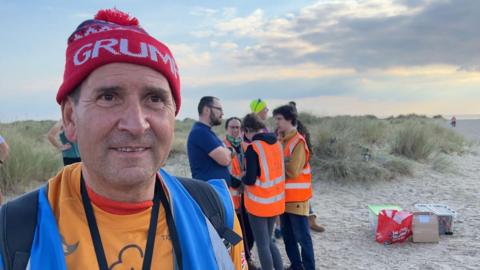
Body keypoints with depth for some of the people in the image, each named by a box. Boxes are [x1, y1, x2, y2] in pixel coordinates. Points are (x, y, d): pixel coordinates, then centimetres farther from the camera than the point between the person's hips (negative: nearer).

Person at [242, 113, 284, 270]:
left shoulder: (253, 148, -17)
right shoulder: (277, 144, 4)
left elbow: (250, 180, -20)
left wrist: (243, 178, 1)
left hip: (259, 203, -7)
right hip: (276, 201, 7)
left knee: (262, 245, 6)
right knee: (269, 241, 21)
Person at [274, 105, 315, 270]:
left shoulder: (298, 142, -16)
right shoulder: (280, 140, 9)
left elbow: (293, 171, -23)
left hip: (297, 197, -8)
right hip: (284, 196, 8)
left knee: (302, 236, 1)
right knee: (287, 234, 16)